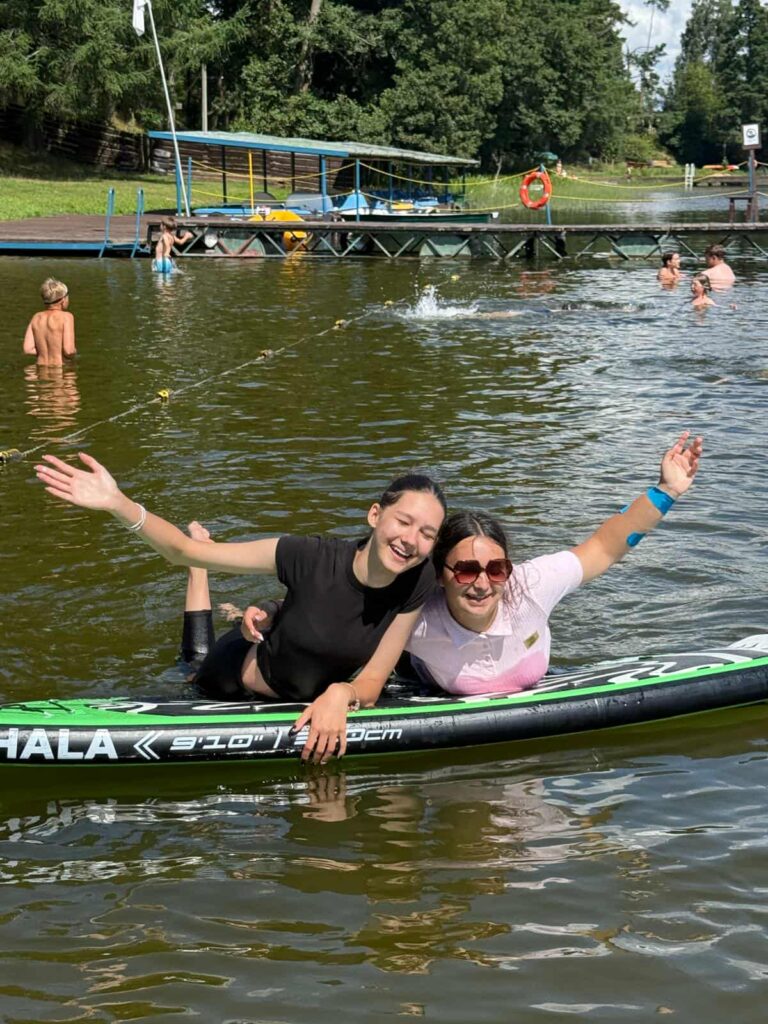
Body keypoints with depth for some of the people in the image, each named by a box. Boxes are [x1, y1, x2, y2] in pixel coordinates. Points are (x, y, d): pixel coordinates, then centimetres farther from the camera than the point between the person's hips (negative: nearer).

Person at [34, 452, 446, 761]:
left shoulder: (417, 583, -27)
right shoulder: (311, 558, -36)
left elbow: (371, 686, -23)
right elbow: (185, 551, -32)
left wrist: (341, 694, -47)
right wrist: (119, 504, -48)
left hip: (308, 702, 3)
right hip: (235, 680, -3)